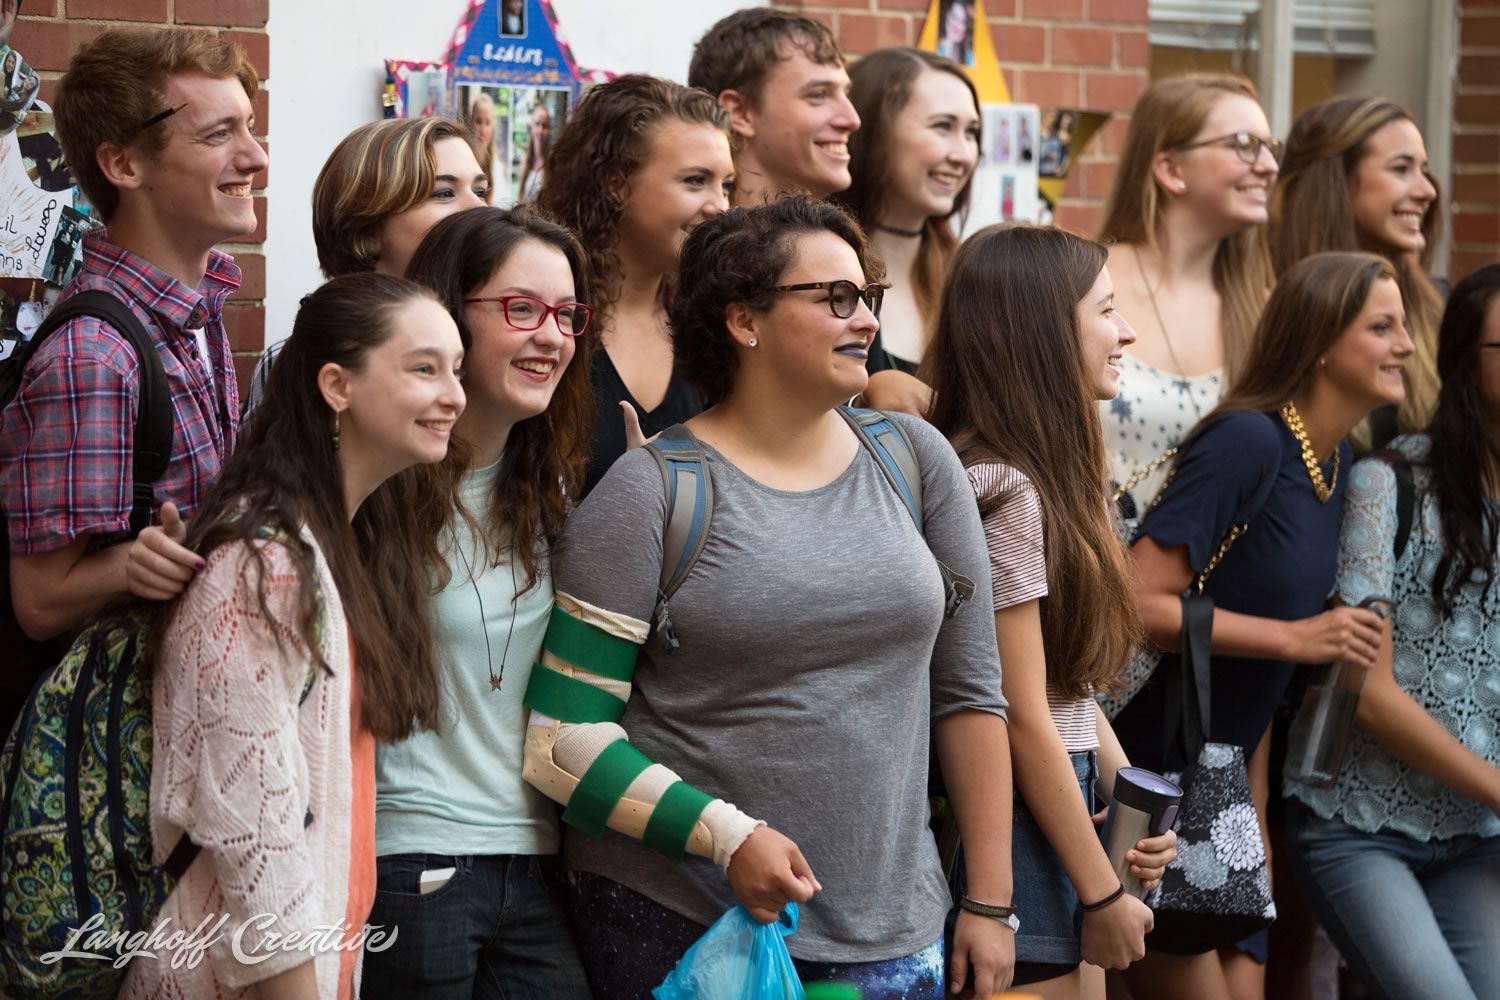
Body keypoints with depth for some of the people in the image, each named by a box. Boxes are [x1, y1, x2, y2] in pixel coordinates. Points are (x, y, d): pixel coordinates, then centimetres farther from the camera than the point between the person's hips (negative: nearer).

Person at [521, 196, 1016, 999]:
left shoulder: (915, 460, 5)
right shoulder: (650, 493, -6)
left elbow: (968, 691, 8)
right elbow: (564, 736, -8)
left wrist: (990, 901, 5)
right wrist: (727, 836, -18)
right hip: (678, 927, -3)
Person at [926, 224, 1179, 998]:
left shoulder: (1043, 476, 11)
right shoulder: (1003, 490, -18)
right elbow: (1023, 717, -18)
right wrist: (1102, 893, -14)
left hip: (1055, 802, 9)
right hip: (1020, 824, -9)